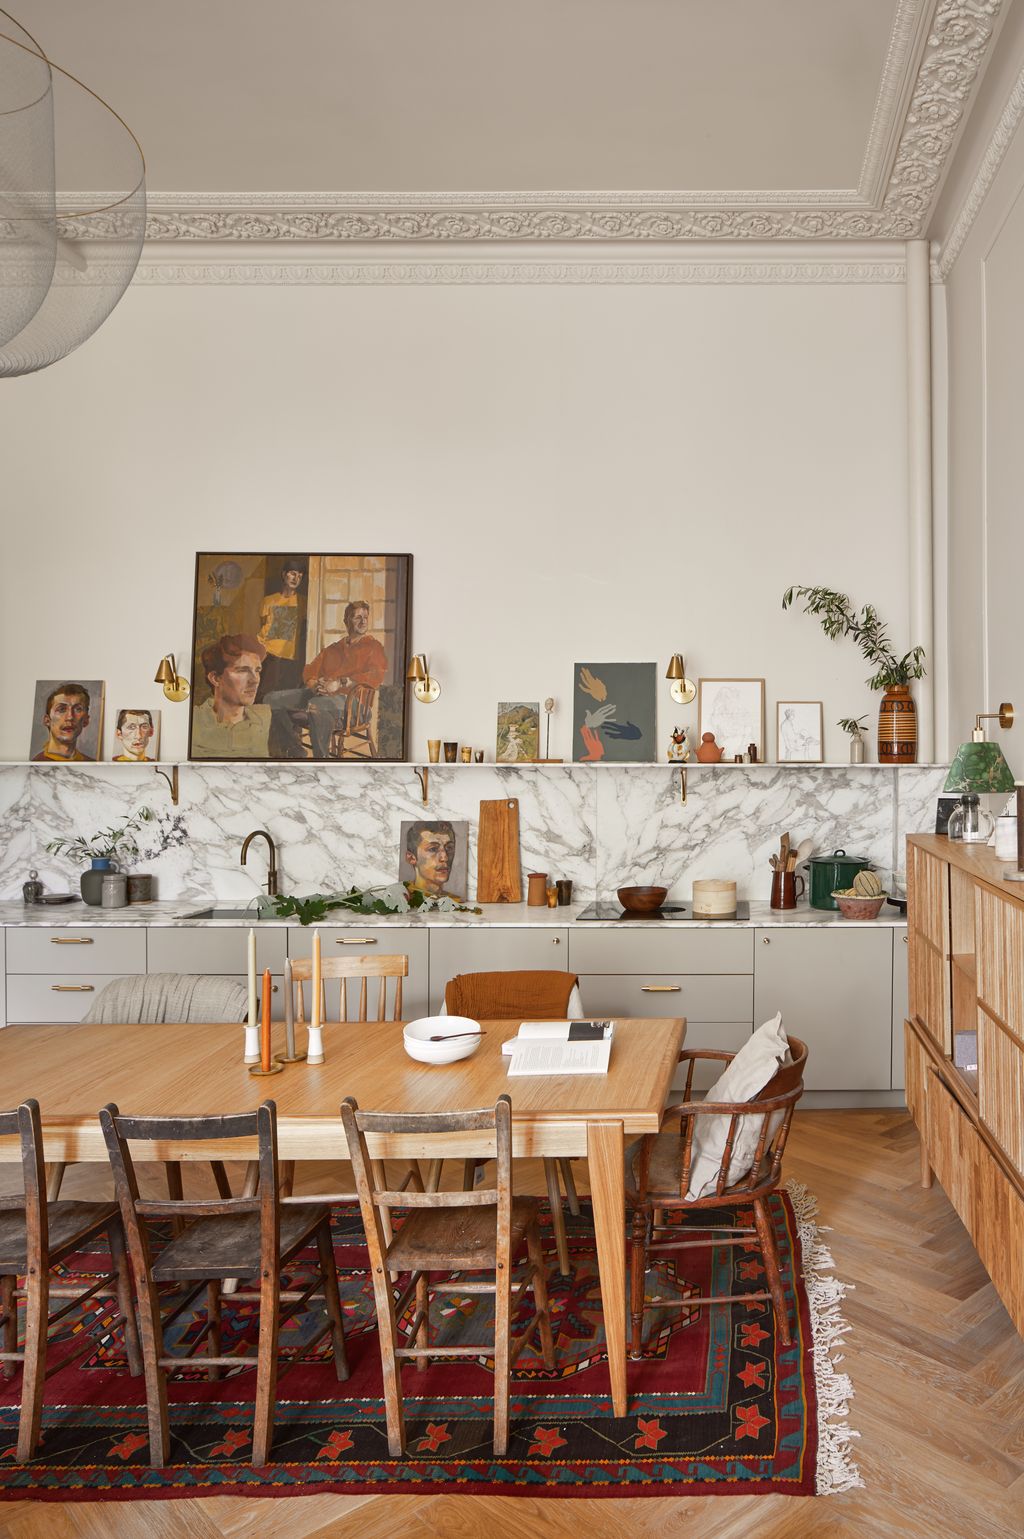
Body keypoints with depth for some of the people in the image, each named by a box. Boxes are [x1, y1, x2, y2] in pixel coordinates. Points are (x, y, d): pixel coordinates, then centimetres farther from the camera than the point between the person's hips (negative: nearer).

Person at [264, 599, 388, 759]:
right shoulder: (333, 649, 28)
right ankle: (296, 750, -2)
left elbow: (377, 676, -7)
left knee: (316, 705, -41)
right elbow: (310, 671, 22)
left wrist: (340, 683, -16)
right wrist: (314, 684, -4)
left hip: (347, 698, -7)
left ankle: (321, 756, -30)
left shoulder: (373, 647, 11)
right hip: (317, 694, 7)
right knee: (271, 699, -8)